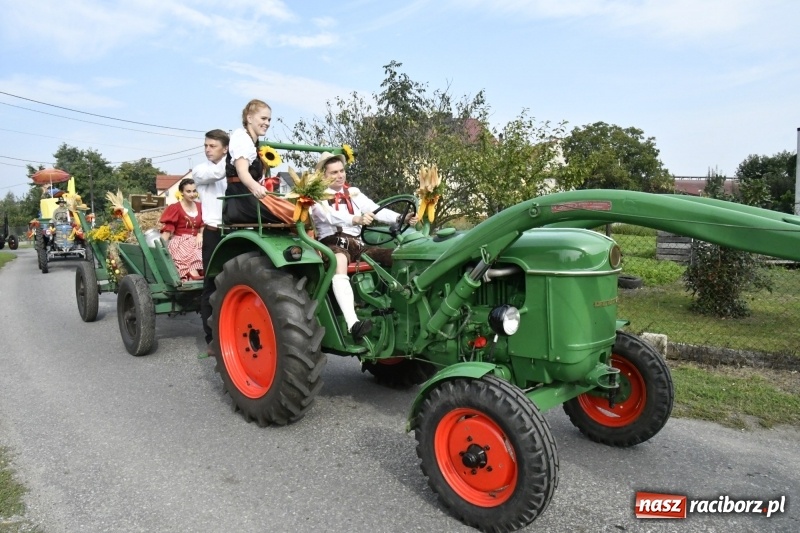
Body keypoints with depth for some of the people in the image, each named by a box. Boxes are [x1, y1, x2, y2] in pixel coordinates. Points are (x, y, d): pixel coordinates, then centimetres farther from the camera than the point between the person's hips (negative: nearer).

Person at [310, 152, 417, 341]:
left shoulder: (353, 193, 21)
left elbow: (375, 209, 5)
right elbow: (330, 216, -19)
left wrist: (400, 218, -14)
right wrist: (356, 219, -39)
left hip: (357, 243, 6)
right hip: (332, 244, -6)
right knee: (339, 261, -41)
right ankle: (353, 324, -55)